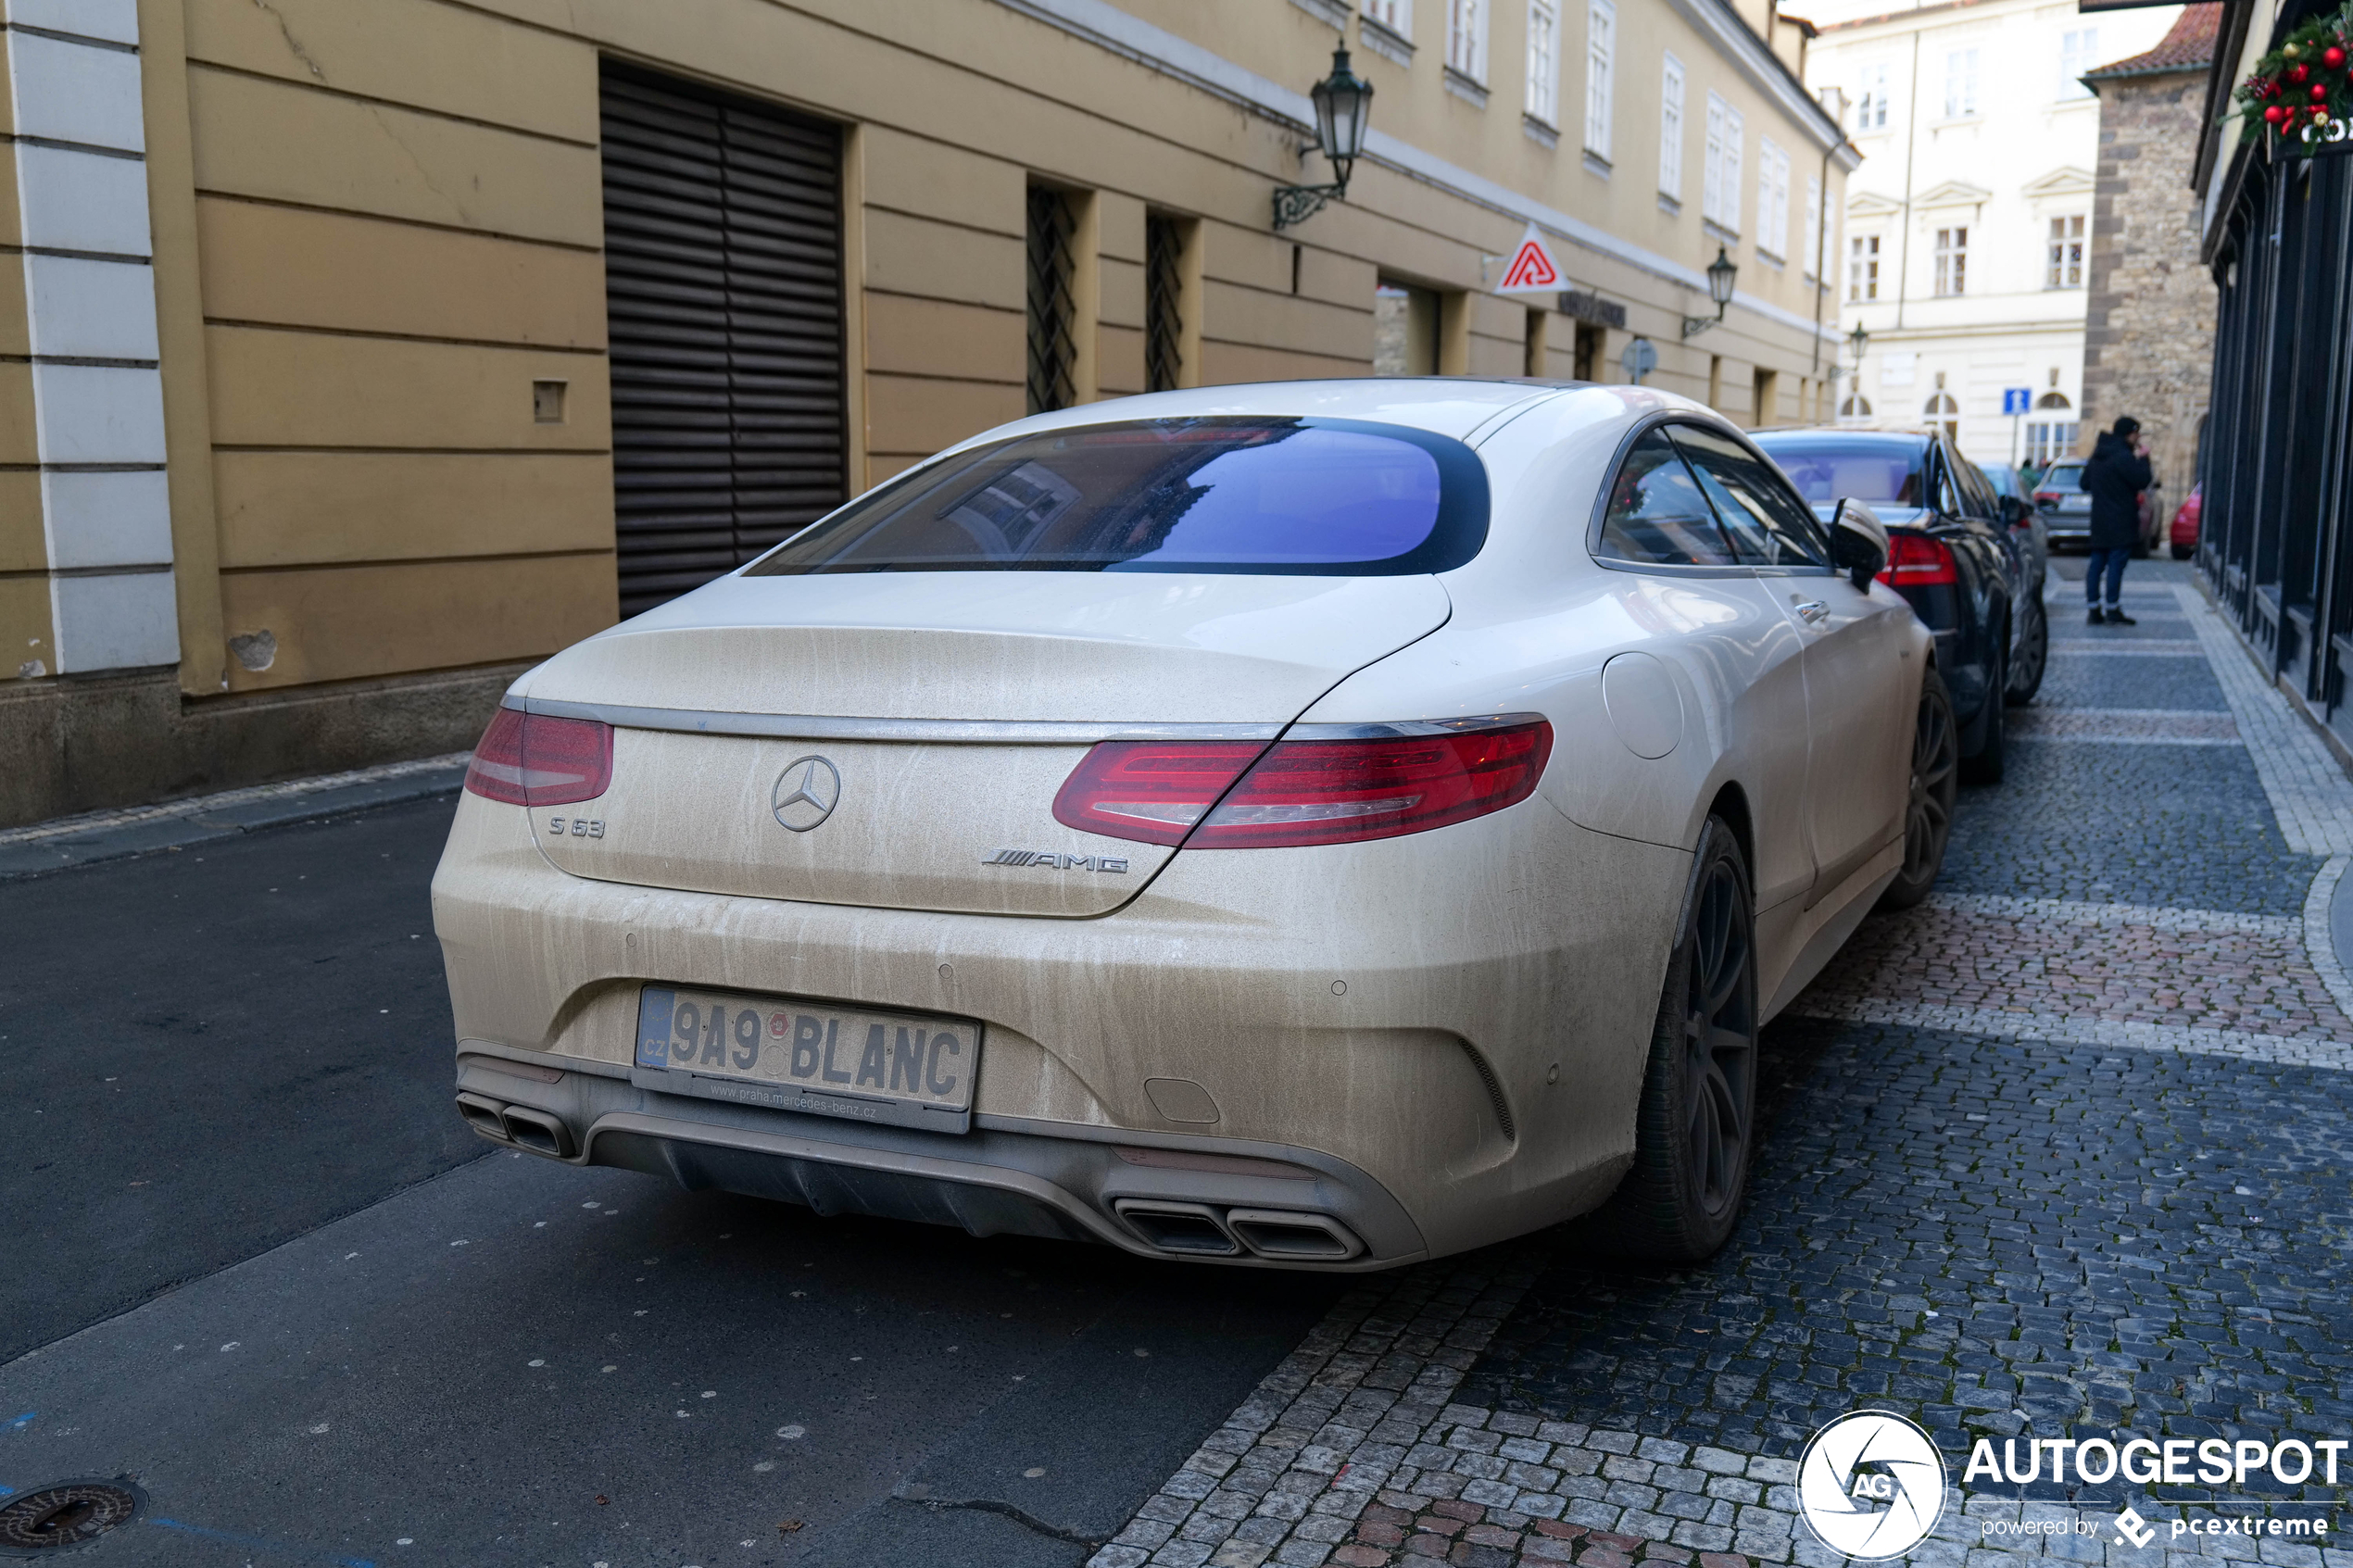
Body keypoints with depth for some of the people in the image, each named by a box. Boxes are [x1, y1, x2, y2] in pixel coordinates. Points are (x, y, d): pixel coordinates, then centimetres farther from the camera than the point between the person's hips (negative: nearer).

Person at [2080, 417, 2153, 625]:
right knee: (2116, 563, -5)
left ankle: (2093, 609, 9)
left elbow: (2084, 483, 20)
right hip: (2120, 521, -8)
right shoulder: (2123, 457, -16)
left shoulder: (2098, 456, 12)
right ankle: (2113, 610, -4)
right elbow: (2142, 481, -15)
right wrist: (2143, 458, -4)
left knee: (2097, 562, 8)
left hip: (2100, 520, 8)